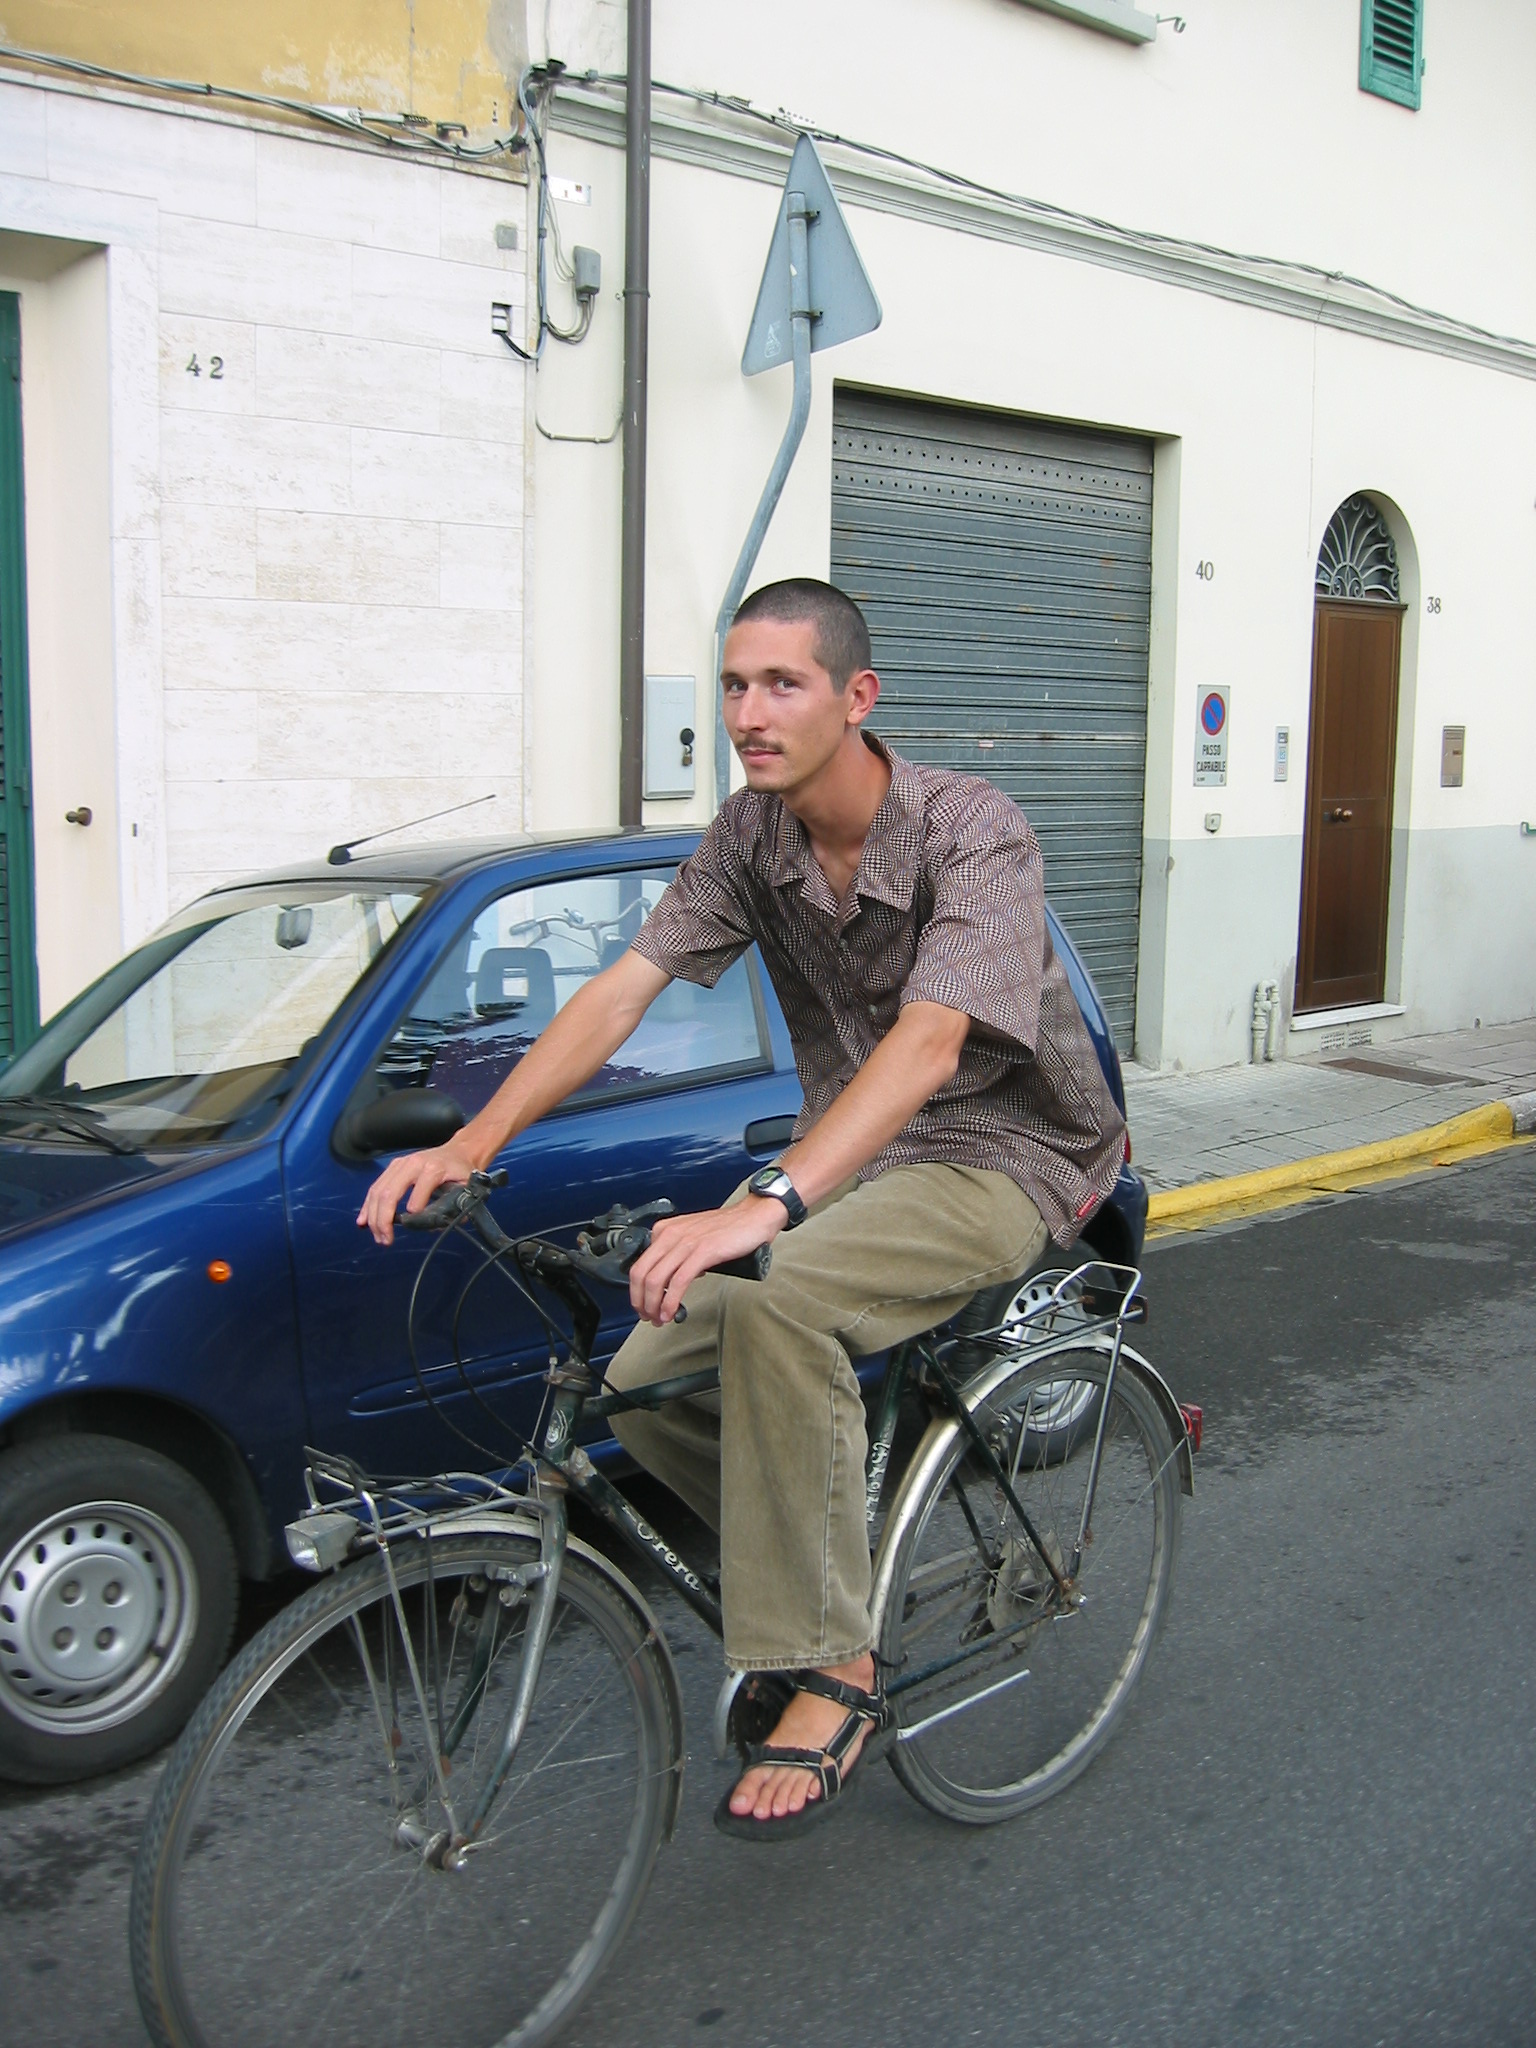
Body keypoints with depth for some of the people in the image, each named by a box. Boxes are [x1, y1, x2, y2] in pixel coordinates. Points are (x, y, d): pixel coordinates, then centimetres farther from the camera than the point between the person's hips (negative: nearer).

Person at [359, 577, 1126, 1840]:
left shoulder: (973, 833, -21)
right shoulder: (753, 836, -2)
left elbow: (929, 1041, -36)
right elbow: (625, 988, -8)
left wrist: (768, 1203, -50)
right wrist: (472, 1145, -22)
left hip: (1008, 1160, -6)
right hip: (855, 1154, 7)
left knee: (775, 1302, -36)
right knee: (647, 1388, -11)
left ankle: (833, 1676, -21)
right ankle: (829, 1559, 17)